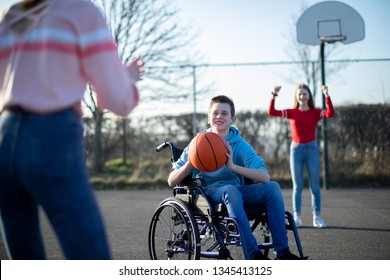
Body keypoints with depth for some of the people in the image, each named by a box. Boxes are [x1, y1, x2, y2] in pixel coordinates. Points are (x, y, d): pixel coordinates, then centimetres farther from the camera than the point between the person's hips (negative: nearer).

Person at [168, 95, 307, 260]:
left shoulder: (240, 145, 2)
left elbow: (264, 177, -15)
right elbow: (171, 182, -3)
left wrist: (232, 166, -28)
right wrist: (189, 163, -23)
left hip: (237, 192, 3)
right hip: (208, 193, -3)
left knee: (272, 187, -20)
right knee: (230, 189, -36)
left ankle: (282, 251, -20)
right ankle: (253, 255, -39)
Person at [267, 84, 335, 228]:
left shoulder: (315, 113, 0)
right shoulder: (292, 113, 3)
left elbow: (330, 113, -19)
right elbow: (271, 112, -6)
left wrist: (327, 95, -26)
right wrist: (274, 96, -16)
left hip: (312, 148, 0)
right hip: (296, 149, 1)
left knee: (314, 185, 2)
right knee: (297, 186, 3)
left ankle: (317, 217, 7)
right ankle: (297, 217, 7)